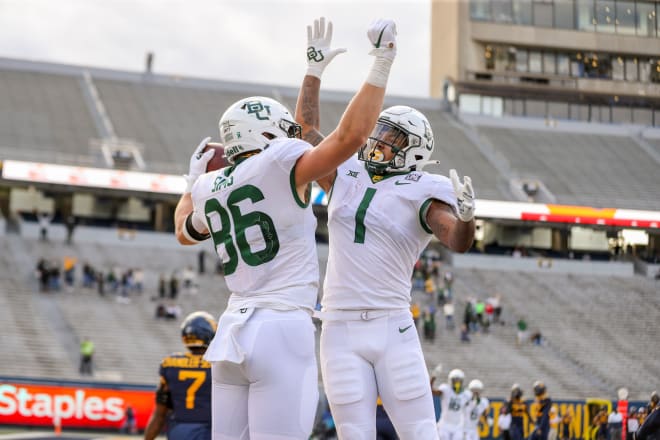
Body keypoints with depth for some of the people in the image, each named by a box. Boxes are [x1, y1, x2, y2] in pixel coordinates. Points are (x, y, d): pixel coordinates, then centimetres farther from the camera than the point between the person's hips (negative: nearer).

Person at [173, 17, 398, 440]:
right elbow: (350, 137, -16)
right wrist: (382, 64, -9)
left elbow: (185, 232, 34)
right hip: (283, 329, -7)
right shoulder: (280, 164, -5)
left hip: (233, 330, 7)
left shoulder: (211, 187, 14)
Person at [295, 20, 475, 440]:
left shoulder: (421, 196, -1)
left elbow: (458, 242, -17)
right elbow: (307, 128, 19)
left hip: (394, 331, -3)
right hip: (341, 334, 3)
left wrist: (466, 216, -39)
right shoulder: (346, 179, 11)